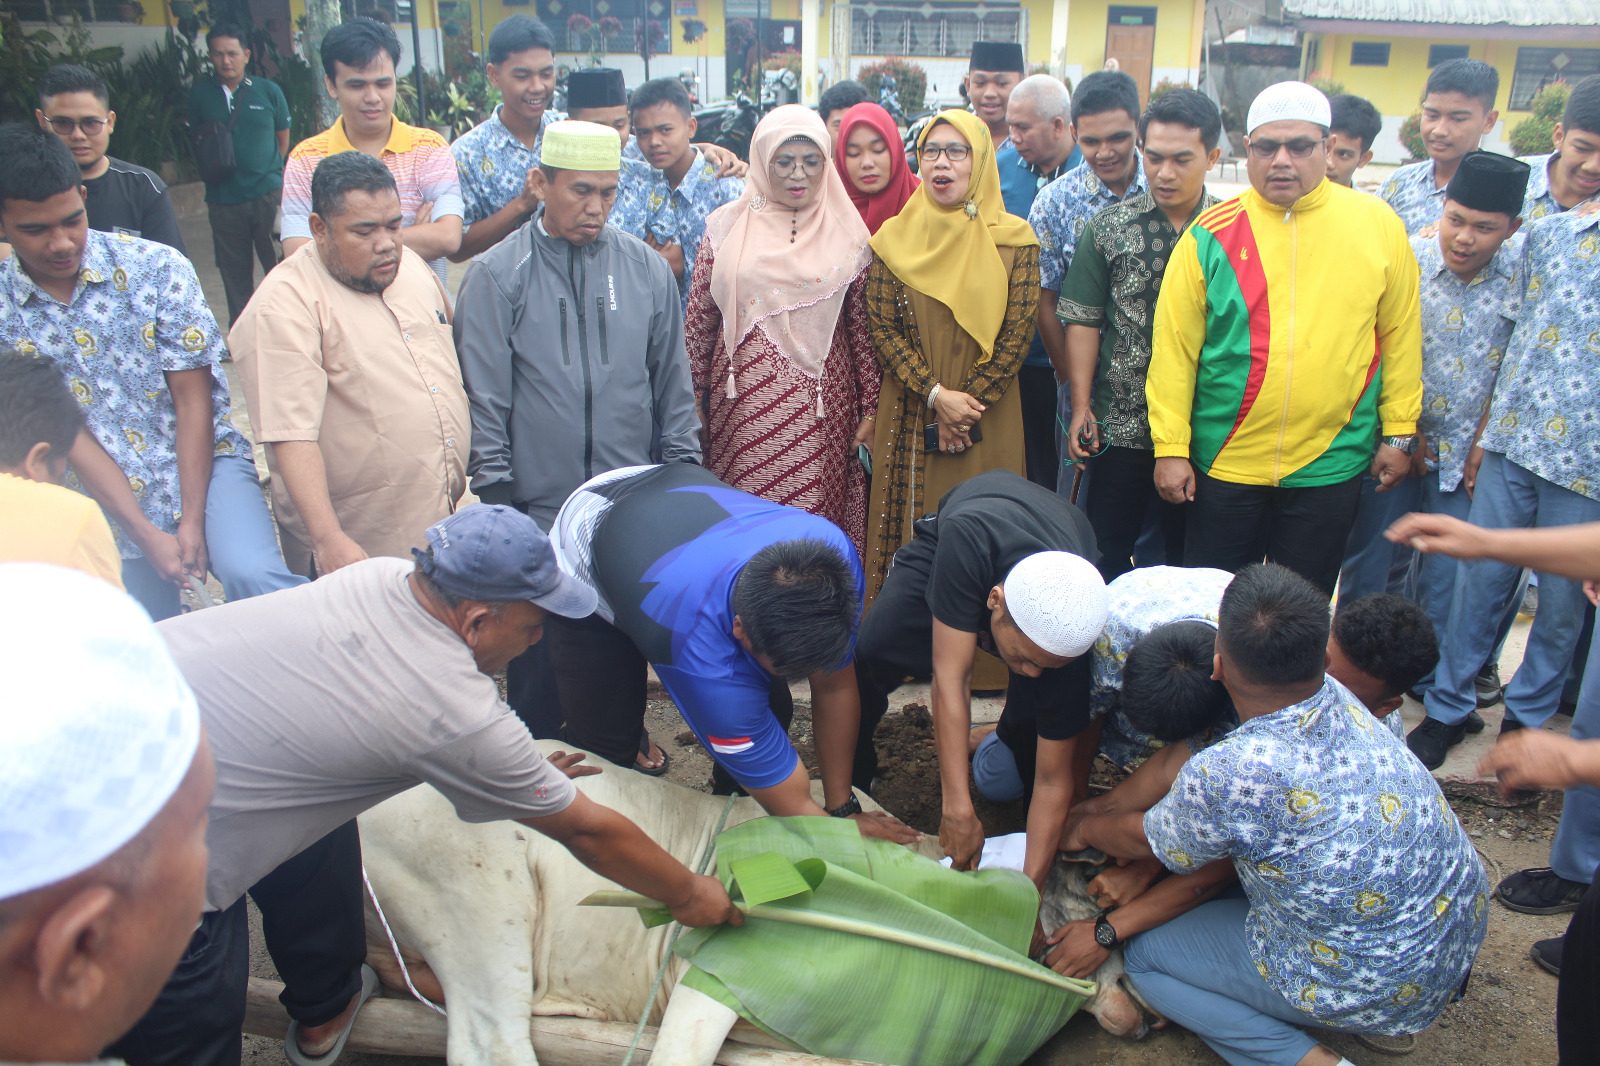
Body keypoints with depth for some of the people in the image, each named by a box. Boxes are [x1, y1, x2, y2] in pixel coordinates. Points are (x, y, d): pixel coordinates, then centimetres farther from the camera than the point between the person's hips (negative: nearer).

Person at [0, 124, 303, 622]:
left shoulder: (156, 268, -9)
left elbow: (193, 397, -8)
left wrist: (192, 521, -12)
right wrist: (148, 537, -12)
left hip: (203, 463, -2)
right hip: (106, 503, 3)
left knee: (253, 576, -30)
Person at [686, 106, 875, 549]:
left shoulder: (847, 234, 5)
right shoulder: (727, 226, 6)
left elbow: (862, 327, 7)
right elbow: (699, 320, 8)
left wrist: (870, 409, 5)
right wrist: (692, 404, 7)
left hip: (822, 405, 0)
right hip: (746, 403, 0)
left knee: (819, 516, -1)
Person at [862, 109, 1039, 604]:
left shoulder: (1014, 240, 0)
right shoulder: (893, 239, 4)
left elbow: (1016, 334, -3)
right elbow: (882, 328, -2)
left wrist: (966, 405, -10)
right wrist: (936, 396, -12)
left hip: (989, 423, -1)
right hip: (909, 419, 1)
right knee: (911, 527, 4)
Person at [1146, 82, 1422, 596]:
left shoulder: (1378, 225, -1)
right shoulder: (1212, 234, -5)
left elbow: (1400, 335, 6)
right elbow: (1174, 346, -4)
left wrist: (1400, 432, 7)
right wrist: (1171, 446, -6)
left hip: (1331, 463, 1)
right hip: (1224, 461, -1)